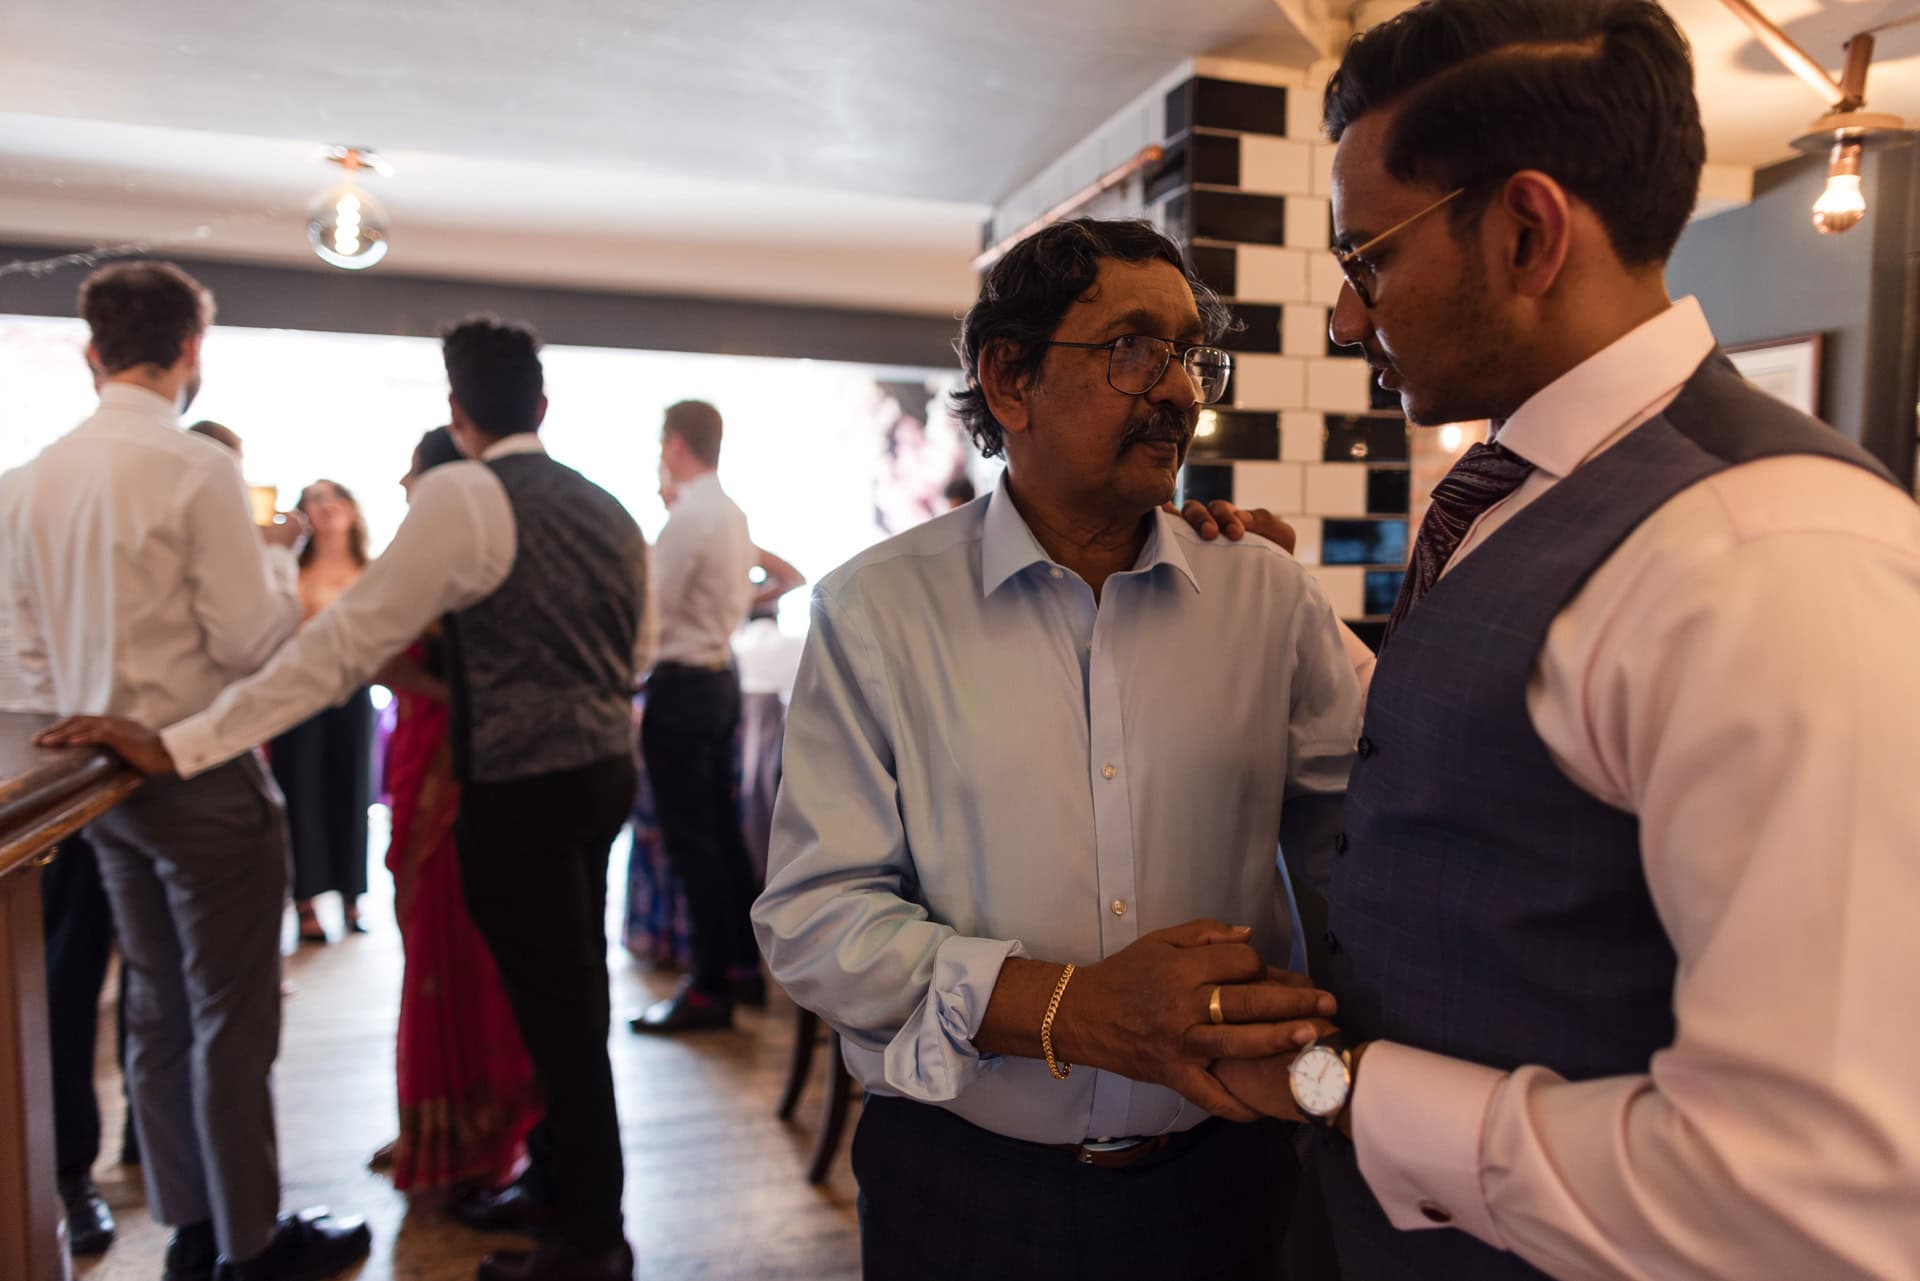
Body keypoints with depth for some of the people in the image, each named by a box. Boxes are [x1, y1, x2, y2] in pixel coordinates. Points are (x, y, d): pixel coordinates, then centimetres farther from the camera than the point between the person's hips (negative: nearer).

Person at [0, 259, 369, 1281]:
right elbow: (254, 640, -18)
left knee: (155, 1009, 16)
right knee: (231, 1017, 4)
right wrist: (278, 553, -1)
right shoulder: (195, 469, -17)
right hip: (201, 772, -7)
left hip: (103, 773, 8)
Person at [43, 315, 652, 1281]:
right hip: (602, 770, 8)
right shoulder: (608, 507, 7)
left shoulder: (461, 496, -15)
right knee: (567, 995, 20)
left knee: (558, 1007, 6)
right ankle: (561, 1182, 39)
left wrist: (180, 745, -18)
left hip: (522, 792, -7)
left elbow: (344, 643, -19)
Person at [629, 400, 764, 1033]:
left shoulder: (687, 517, -17)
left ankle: (710, 989, 6)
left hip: (683, 686, -9)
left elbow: (653, 614, -17)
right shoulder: (733, 513, 11)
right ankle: (744, 966, 26)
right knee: (721, 827, 16)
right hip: (722, 674, 9)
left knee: (689, 839, -2)